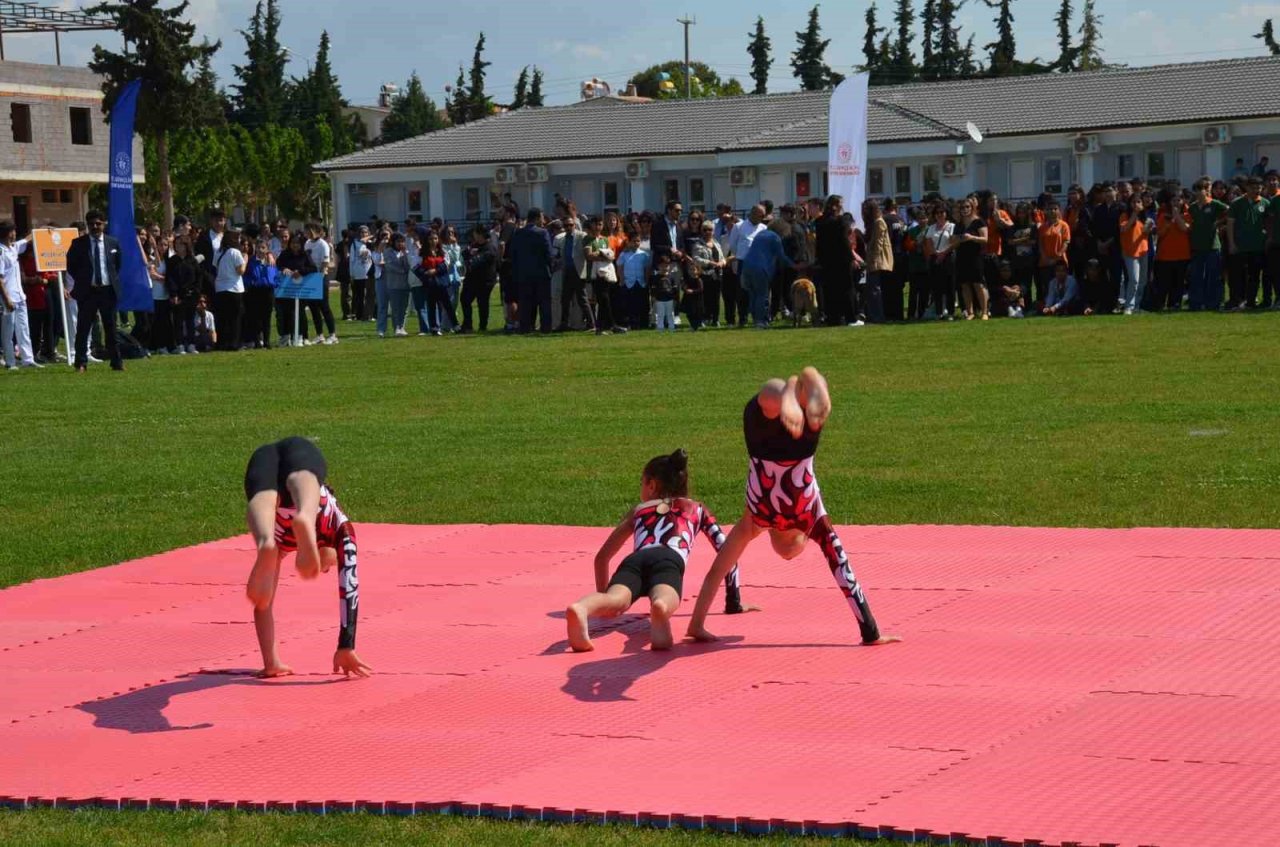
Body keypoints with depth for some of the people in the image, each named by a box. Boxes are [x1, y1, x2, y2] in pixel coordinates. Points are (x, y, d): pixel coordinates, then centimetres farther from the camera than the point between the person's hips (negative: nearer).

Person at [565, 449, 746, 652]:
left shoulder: (637, 511, 40)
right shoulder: (697, 509, 38)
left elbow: (602, 557, 42)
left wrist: (603, 594, 53)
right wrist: (734, 603, 37)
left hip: (634, 560, 1)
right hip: (669, 560, -1)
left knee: (615, 599, -29)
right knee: (663, 602, -33)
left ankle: (581, 608, -64)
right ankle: (659, 609, -70)